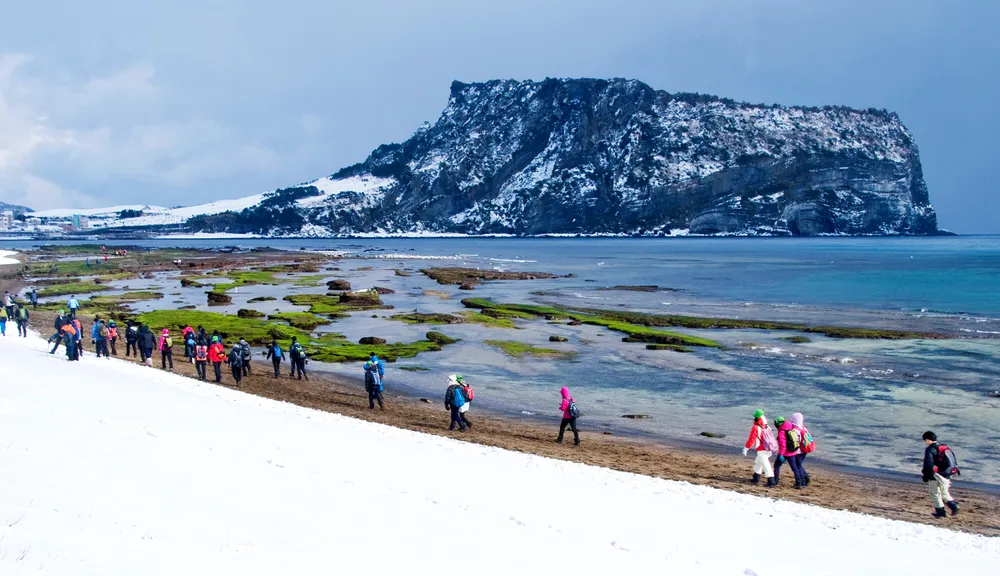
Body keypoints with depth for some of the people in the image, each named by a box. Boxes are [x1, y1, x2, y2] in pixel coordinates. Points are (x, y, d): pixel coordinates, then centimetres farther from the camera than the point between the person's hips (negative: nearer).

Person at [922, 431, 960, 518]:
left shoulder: (930, 450, -14)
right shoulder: (945, 448, 11)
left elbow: (928, 464, -18)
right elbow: (954, 461, 16)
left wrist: (926, 475, -9)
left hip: (936, 477, -7)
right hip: (947, 476, 8)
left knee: (935, 494, 4)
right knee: (945, 493, 19)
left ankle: (940, 511, 4)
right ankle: (953, 505, 2)